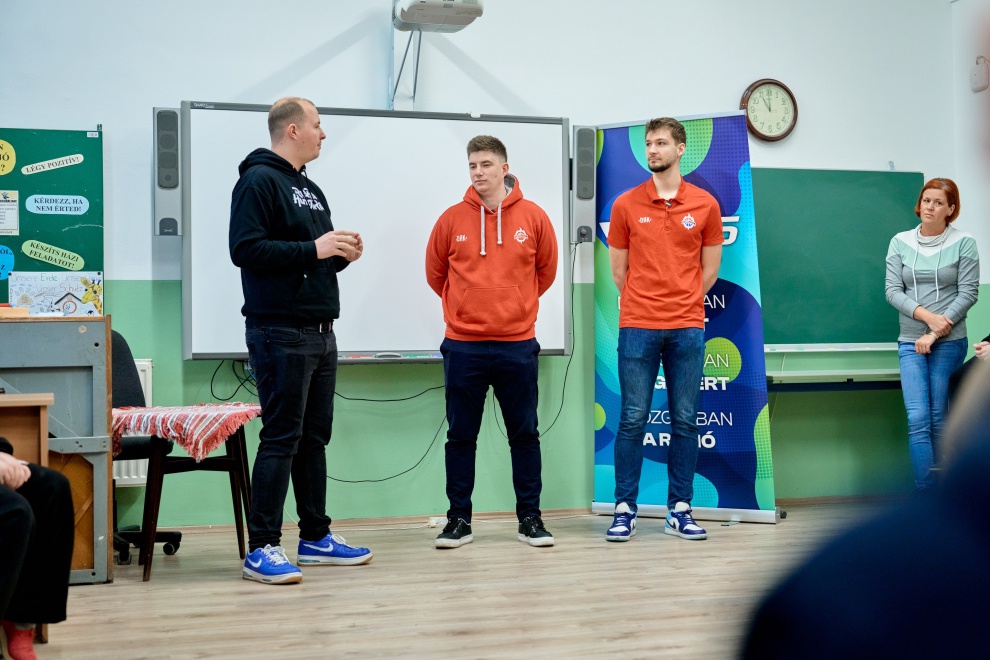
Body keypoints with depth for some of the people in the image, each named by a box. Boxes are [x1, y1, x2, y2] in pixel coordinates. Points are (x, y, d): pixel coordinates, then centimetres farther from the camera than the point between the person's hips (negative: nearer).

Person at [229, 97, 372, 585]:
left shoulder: (310, 190, 21)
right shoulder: (259, 181, -9)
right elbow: (245, 249, -20)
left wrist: (341, 255, 4)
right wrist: (312, 250, -20)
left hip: (320, 333, 9)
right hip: (280, 333, -9)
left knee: (314, 438, 13)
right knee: (280, 439, -9)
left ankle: (316, 537, 21)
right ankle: (262, 549, -4)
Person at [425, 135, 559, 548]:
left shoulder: (533, 218, 0)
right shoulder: (452, 219, -1)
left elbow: (546, 270, 12)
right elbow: (436, 273, 10)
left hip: (517, 346, 0)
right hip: (463, 346, 0)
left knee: (524, 435, 7)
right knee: (460, 436, 6)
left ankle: (530, 518, 16)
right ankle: (459, 519, 15)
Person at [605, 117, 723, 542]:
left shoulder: (705, 205, 5)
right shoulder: (626, 205, 3)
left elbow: (710, 269, 11)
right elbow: (619, 270, 10)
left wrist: (682, 303, 11)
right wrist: (643, 306, 11)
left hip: (687, 328, 1)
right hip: (637, 328, -1)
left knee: (685, 421, 5)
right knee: (633, 419, 0)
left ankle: (679, 510, 13)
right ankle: (625, 511, 7)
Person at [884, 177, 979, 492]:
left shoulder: (963, 244, -3)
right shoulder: (900, 242, 4)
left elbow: (968, 293, -5)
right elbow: (893, 291, 0)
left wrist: (935, 333, -11)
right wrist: (927, 315, -15)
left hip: (950, 342, -1)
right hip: (910, 342, 1)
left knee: (938, 418, 2)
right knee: (918, 419, -9)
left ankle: (933, 488, 13)